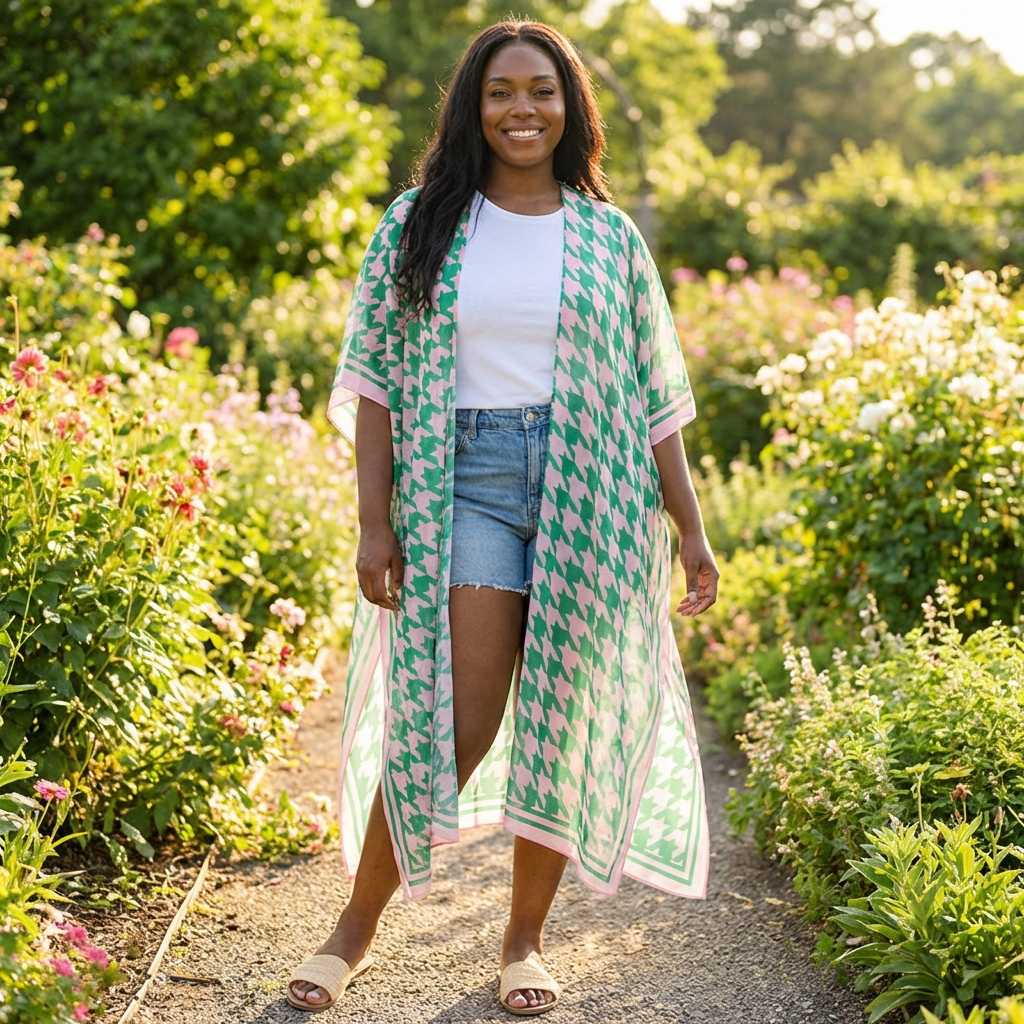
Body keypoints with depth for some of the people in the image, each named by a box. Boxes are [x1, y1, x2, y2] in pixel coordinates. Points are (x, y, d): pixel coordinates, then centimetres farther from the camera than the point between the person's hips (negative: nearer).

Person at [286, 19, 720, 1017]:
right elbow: (376, 379, 4)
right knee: (454, 721, -8)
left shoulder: (610, 238, 10)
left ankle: (525, 940, 21)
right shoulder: (419, 225, 7)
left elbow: (655, 397, 11)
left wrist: (690, 530, 6)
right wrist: (374, 521, -4)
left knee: (563, 723, 4)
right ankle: (357, 927, 10)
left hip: (591, 492, 2)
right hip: (467, 481, -2)